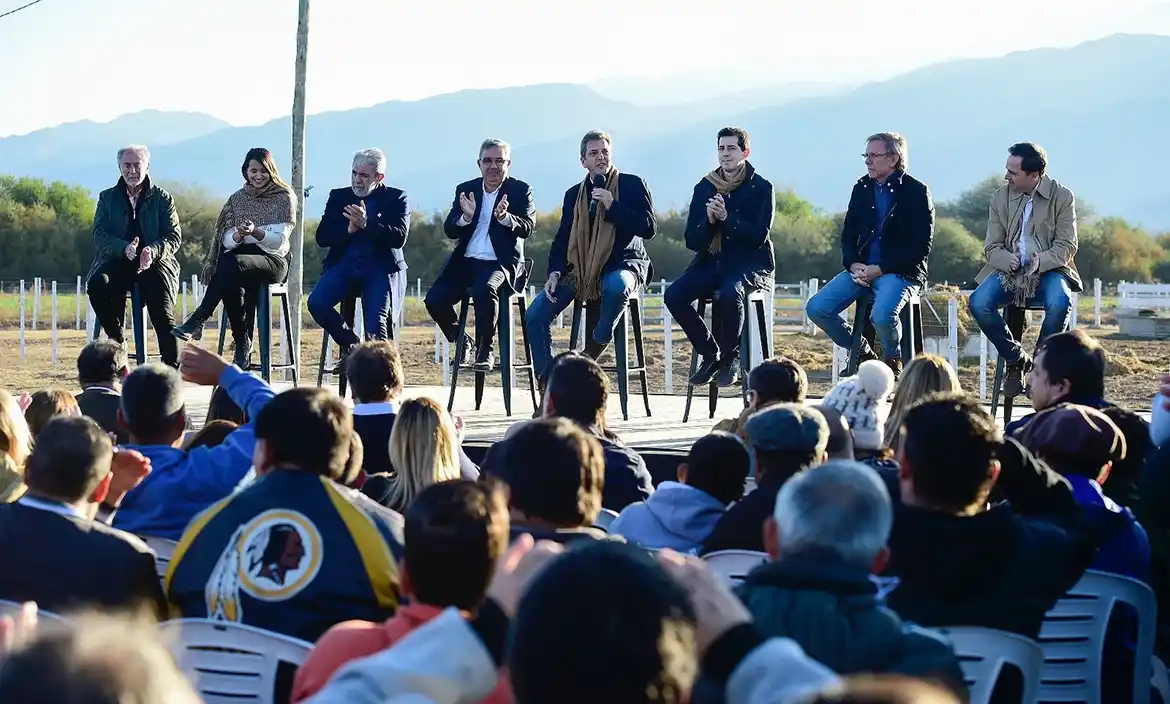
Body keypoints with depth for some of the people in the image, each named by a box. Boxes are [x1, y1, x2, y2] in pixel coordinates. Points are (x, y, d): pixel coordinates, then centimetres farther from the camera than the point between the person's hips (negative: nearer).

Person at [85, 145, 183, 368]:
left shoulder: (162, 199, 12)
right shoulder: (107, 198, 15)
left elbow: (174, 237, 3)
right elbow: (99, 235, 2)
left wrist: (153, 251, -20)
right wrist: (125, 248, -20)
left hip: (154, 262, -1)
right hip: (116, 261, 1)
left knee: (163, 314, -24)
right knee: (97, 283, -32)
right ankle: (117, 341, -17)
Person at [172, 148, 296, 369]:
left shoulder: (284, 197, 6)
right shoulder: (237, 199, 17)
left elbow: (279, 240, -4)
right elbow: (227, 240, 8)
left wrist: (255, 232, -24)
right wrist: (238, 235, -16)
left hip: (273, 260, -3)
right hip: (240, 256, 3)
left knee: (232, 262, -37)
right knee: (231, 285, -35)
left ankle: (198, 321, -38)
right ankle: (242, 346, -27)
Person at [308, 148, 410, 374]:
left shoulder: (395, 199, 7)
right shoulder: (338, 197, 16)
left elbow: (399, 238, -8)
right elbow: (322, 237, 7)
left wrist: (366, 224, -20)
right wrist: (349, 229, -11)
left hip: (380, 266, -3)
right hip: (344, 263, 3)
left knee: (375, 325, -23)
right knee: (317, 303, -22)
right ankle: (351, 346, 1)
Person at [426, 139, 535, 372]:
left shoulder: (520, 190, 3)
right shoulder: (466, 190, 12)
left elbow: (527, 227, -10)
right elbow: (449, 230, 6)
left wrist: (505, 217, -29)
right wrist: (465, 217, -16)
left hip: (501, 262, -4)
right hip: (466, 262, 4)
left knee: (484, 289, -36)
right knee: (435, 298, -17)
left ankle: (485, 350, -17)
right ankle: (463, 343, 8)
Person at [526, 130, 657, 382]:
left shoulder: (632, 185, 1)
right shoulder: (574, 194, 13)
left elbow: (649, 228, -8)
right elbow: (562, 238, 15)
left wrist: (612, 206, -16)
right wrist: (555, 272, -2)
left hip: (623, 262, -4)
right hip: (582, 267, 4)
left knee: (616, 286, -42)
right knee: (535, 314, -12)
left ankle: (594, 348, -20)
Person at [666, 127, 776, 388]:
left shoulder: (761, 188, -2)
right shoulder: (704, 188, 8)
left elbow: (758, 237, -12)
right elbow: (692, 241, 4)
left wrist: (727, 217, -22)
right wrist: (709, 220, -15)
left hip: (750, 264, -4)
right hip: (712, 262, 4)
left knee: (730, 293, -38)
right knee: (674, 295, -23)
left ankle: (731, 357, -12)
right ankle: (710, 354, -4)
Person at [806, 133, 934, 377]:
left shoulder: (916, 191, -5)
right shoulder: (862, 188, 13)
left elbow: (921, 246, -9)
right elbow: (848, 234, 17)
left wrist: (880, 269, -16)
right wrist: (853, 264, -5)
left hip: (900, 272, -6)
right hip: (862, 268, 6)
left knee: (882, 316, -35)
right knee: (817, 308, -13)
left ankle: (893, 361, -1)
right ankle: (863, 354, 8)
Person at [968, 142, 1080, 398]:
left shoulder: (1062, 197, -2)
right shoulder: (1001, 196, 5)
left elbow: (1067, 246, -6)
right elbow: (992, 247, 5)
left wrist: (1040, 262, -26)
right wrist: (1009, 261, -19)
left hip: (1048, 269, -3)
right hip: (1009, 269, 3)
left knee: (1060, 303, -36)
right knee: (978, 303, -27)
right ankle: (1016, 359, -5)